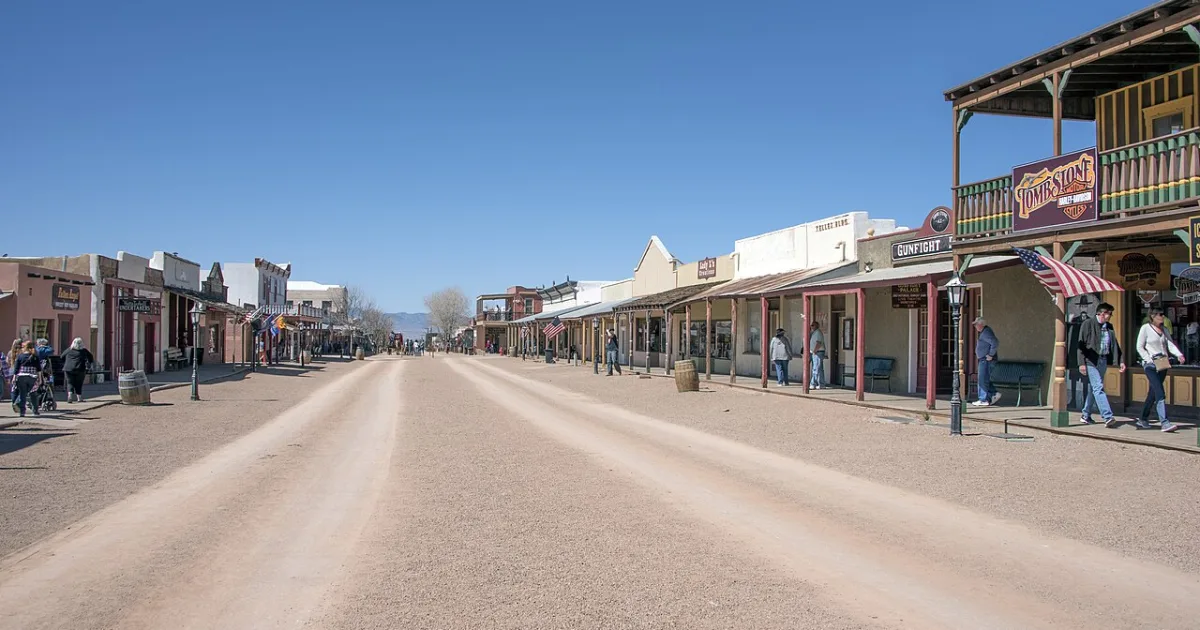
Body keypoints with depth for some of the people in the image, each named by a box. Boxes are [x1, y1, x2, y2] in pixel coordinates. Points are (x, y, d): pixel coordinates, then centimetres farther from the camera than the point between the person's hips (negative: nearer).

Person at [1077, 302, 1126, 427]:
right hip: (1091, 361, -7)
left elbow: (1115, 345, 18)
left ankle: (1086, 415, 23)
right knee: (1098, 388, -13)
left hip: (1103, 361, 7)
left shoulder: (1109, 327, 14)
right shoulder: (1088, 323, -7)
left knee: (1093, 388, 13)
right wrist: (1082, 363, -15)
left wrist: (1120, 361, 9)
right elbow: (1081, 344, -9)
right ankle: (1108, 417, -20)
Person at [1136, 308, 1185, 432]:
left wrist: (1179, 355, -15)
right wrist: (1150, 360, -14)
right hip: (1150, 366, -7)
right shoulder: (1145, 328, -4)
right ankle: (1164, 422, -22)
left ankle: (1143, 420, 22)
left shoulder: (1164, 329, 14)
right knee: (1160, 393, -17)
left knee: (1153, 393, 11)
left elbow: (1170, 344, 4)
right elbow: (1140, 347, -4)